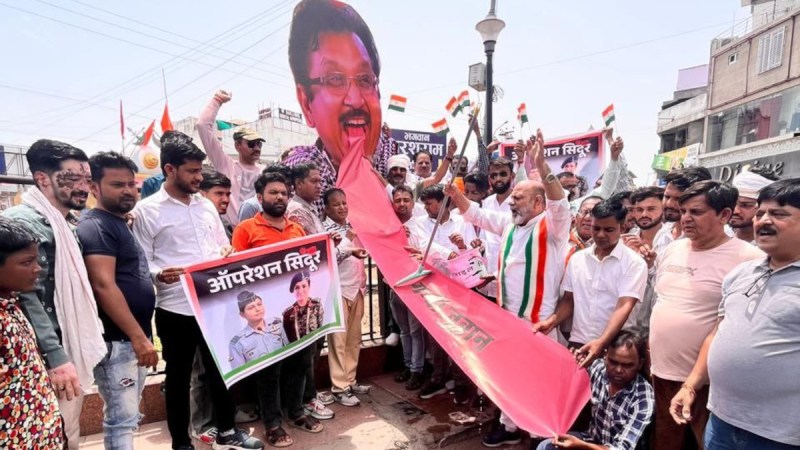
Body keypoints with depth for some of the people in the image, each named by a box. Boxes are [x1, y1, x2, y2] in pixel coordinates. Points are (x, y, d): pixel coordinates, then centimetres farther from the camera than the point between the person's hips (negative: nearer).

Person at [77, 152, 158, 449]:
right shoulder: (95, 226, -13)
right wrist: (139, 337, -21)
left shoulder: (121, 223, 15)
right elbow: (104, 286, -21)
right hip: (116, 340, -9)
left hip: (133, 337, 9)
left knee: (127, 416, 18)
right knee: (122, 419, -2)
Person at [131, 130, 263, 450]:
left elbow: (224, 247, 17)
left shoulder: (207, 206, 10)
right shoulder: (146, 211, -6)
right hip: (175, 309, -5)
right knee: (179, 376, 12)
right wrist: (159, 274, -27)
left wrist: (229, 255, -5)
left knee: (220, 369, 17)